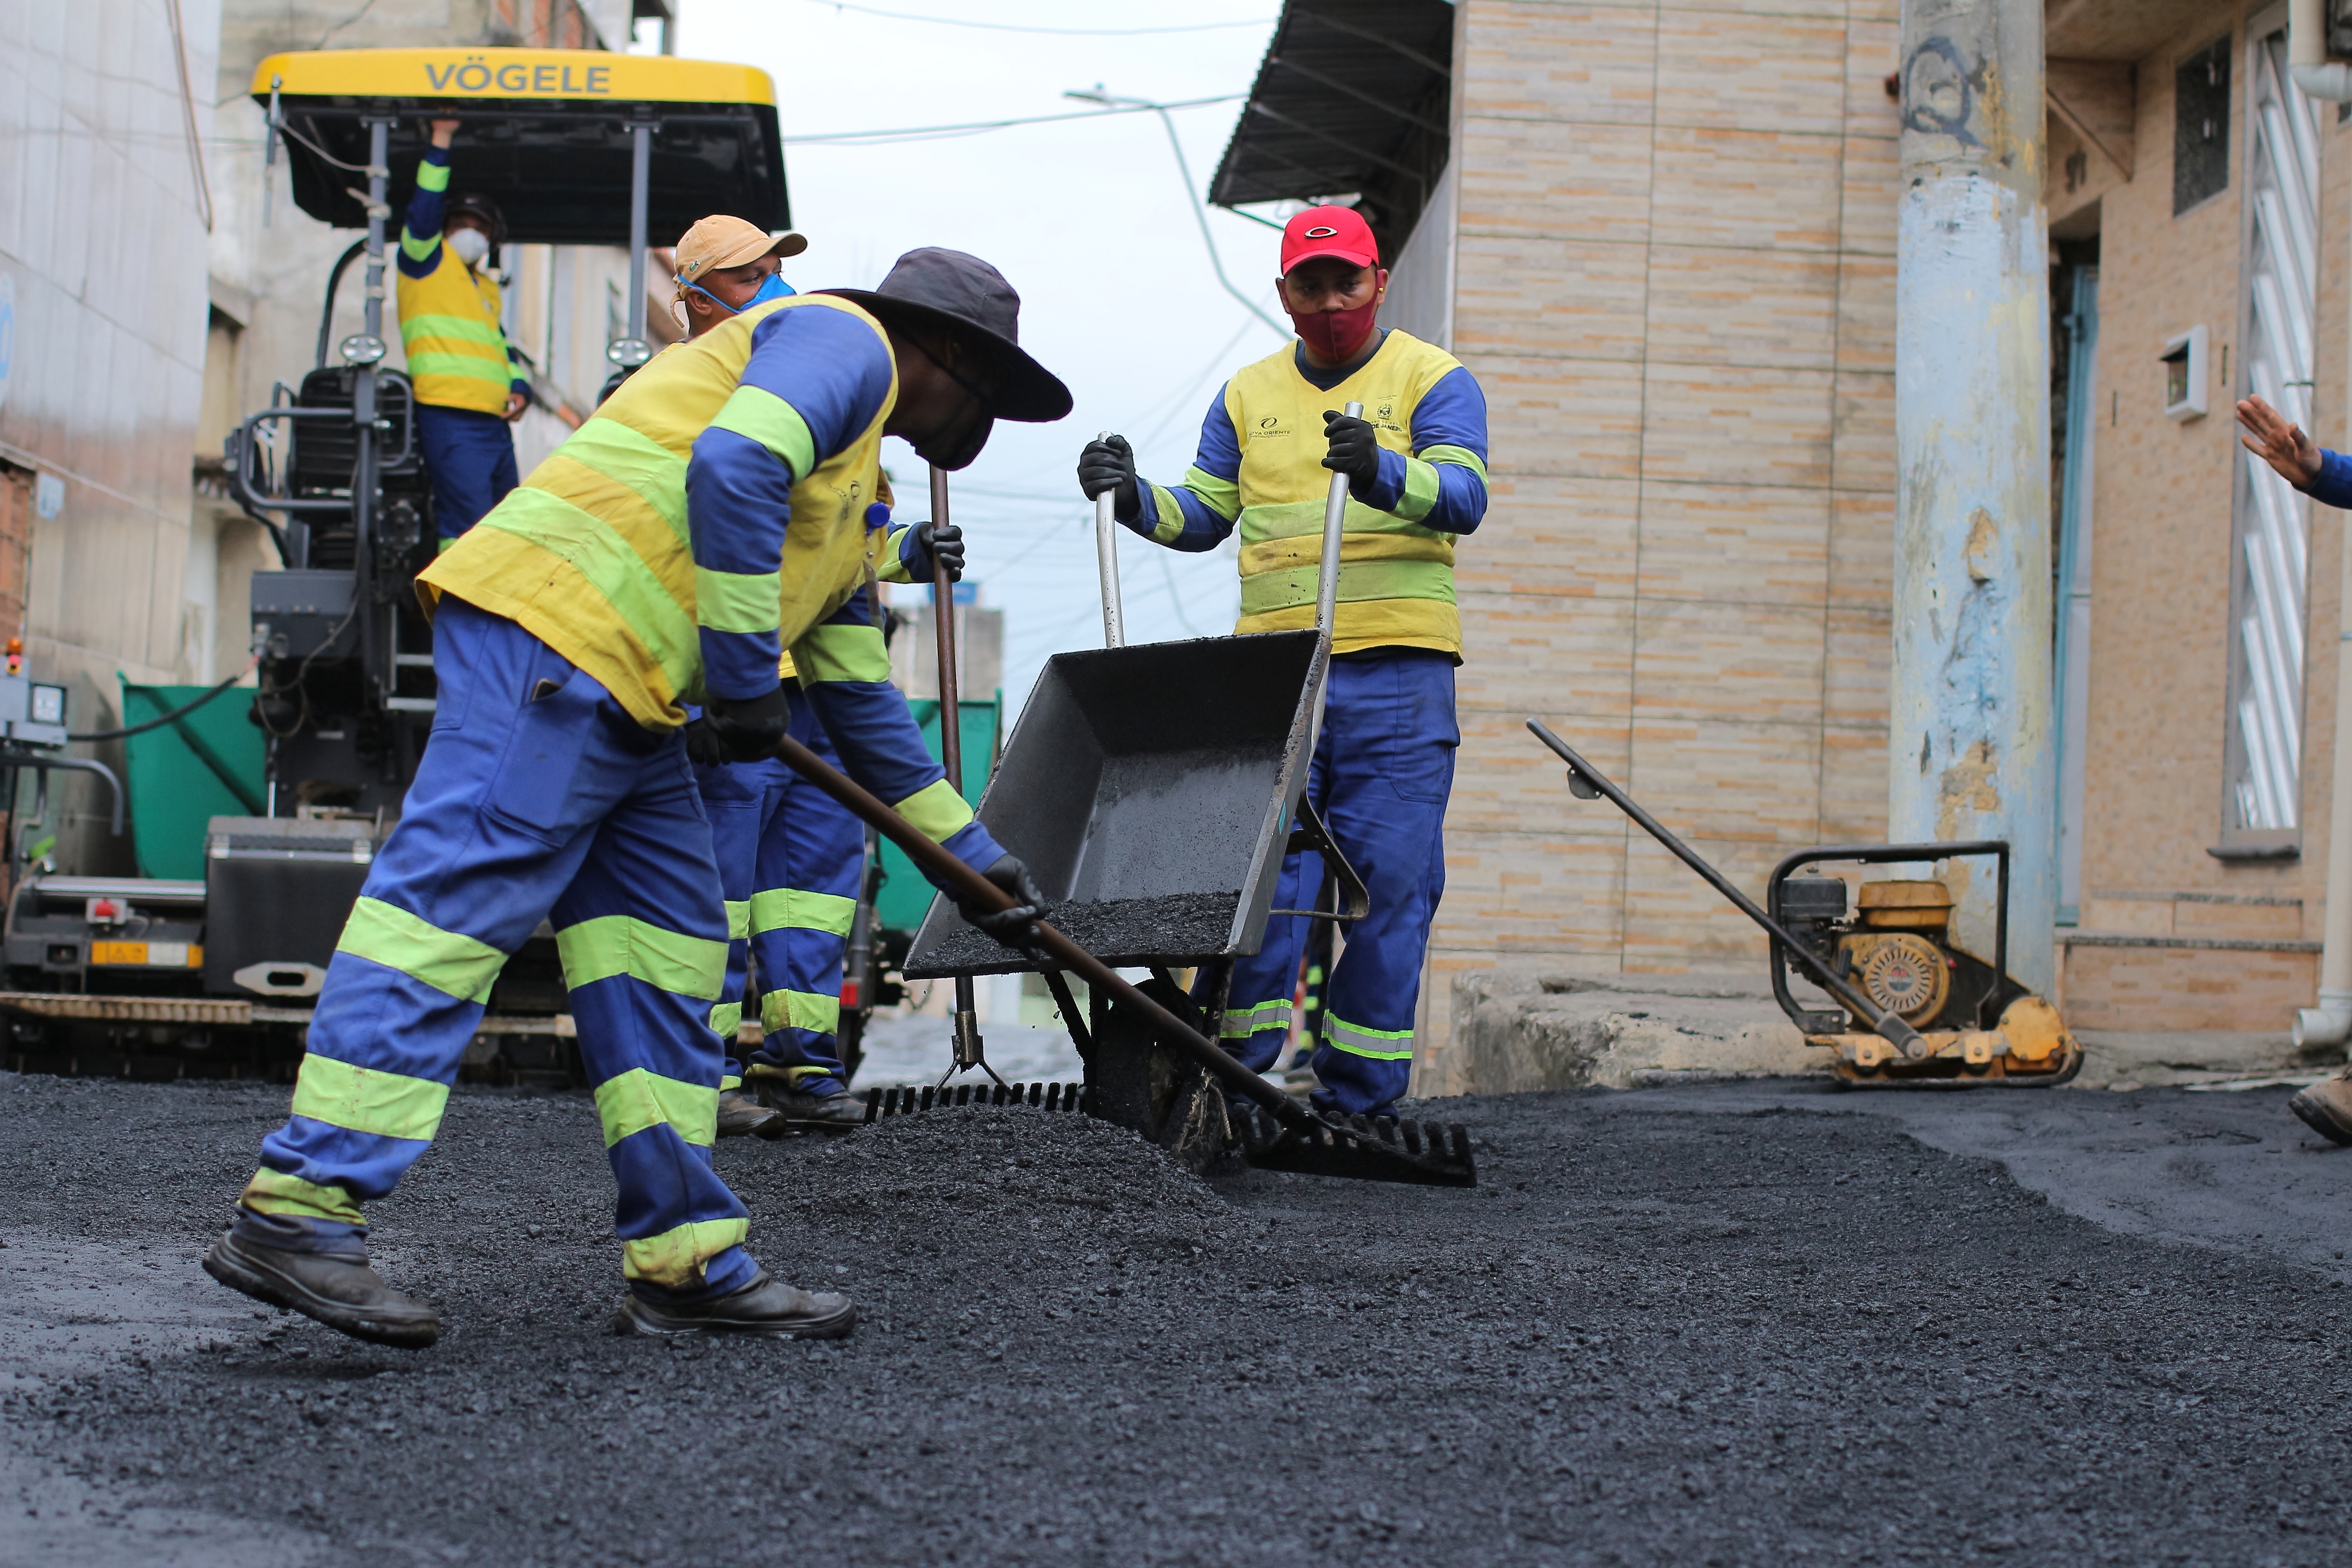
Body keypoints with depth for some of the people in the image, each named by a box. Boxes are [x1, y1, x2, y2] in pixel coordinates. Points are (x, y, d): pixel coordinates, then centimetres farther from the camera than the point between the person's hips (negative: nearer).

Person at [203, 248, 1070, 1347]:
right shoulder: (845, 341, 2)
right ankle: (300, 1211, -19)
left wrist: (973, 853, 38)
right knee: (456, 896, -15)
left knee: (669, 943, 7)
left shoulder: (846, 501, 32)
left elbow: (861, 707, 36)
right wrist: (748, 679, -13)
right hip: (553, 621, -10)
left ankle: (685, 1262, 9)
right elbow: (732, 470, -18)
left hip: (625, 699, 10)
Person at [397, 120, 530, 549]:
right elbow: (424, 211, -9)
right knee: (468, 525, -18)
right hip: (449, 416, -8)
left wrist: (519, 388, 10)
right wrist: (441, 143, -10)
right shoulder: (426, 263, 7)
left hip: (495, 421, 8)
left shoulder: (488, 289, 28)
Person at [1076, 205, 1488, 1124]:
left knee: (1389, 883, -3)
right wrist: (1134, 498, -3)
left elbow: (1461, 498, -11)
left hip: (1396, 674, -2)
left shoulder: (1432, 380, 5)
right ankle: (1233, 1069, 0)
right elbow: (1202, 517, 17)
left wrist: (1382, 472, -31)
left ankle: (1361, 1097, 3)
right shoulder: (1247, 396, 18)